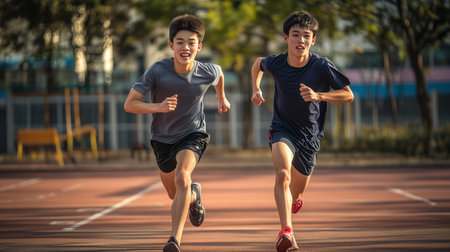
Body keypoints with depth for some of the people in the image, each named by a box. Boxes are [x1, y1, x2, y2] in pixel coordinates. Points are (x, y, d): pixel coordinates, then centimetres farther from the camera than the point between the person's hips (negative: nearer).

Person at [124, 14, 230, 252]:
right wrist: (158, 107, -37)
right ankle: (195, 195, 56)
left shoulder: (208, 72, -18)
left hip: (193, 134, -2)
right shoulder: (157, 71, -25)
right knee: (175, 195, 18)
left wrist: (221, 98, 26)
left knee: (182, 177, -31)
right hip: (163, 139, 2)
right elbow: (129, 104, -21)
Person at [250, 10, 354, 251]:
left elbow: (348, 95, -11)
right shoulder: (276, 63, -11)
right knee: (282, 174, -31)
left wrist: (318, 96, -24)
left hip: (310, 135, 1)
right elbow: (258, 63, 14)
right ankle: (286, 231, -38)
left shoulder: (322, 66, -17)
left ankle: (293, 200, 56)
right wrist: (256, 89, 7)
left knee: (296, 192, 17)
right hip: (282, 129, -1)